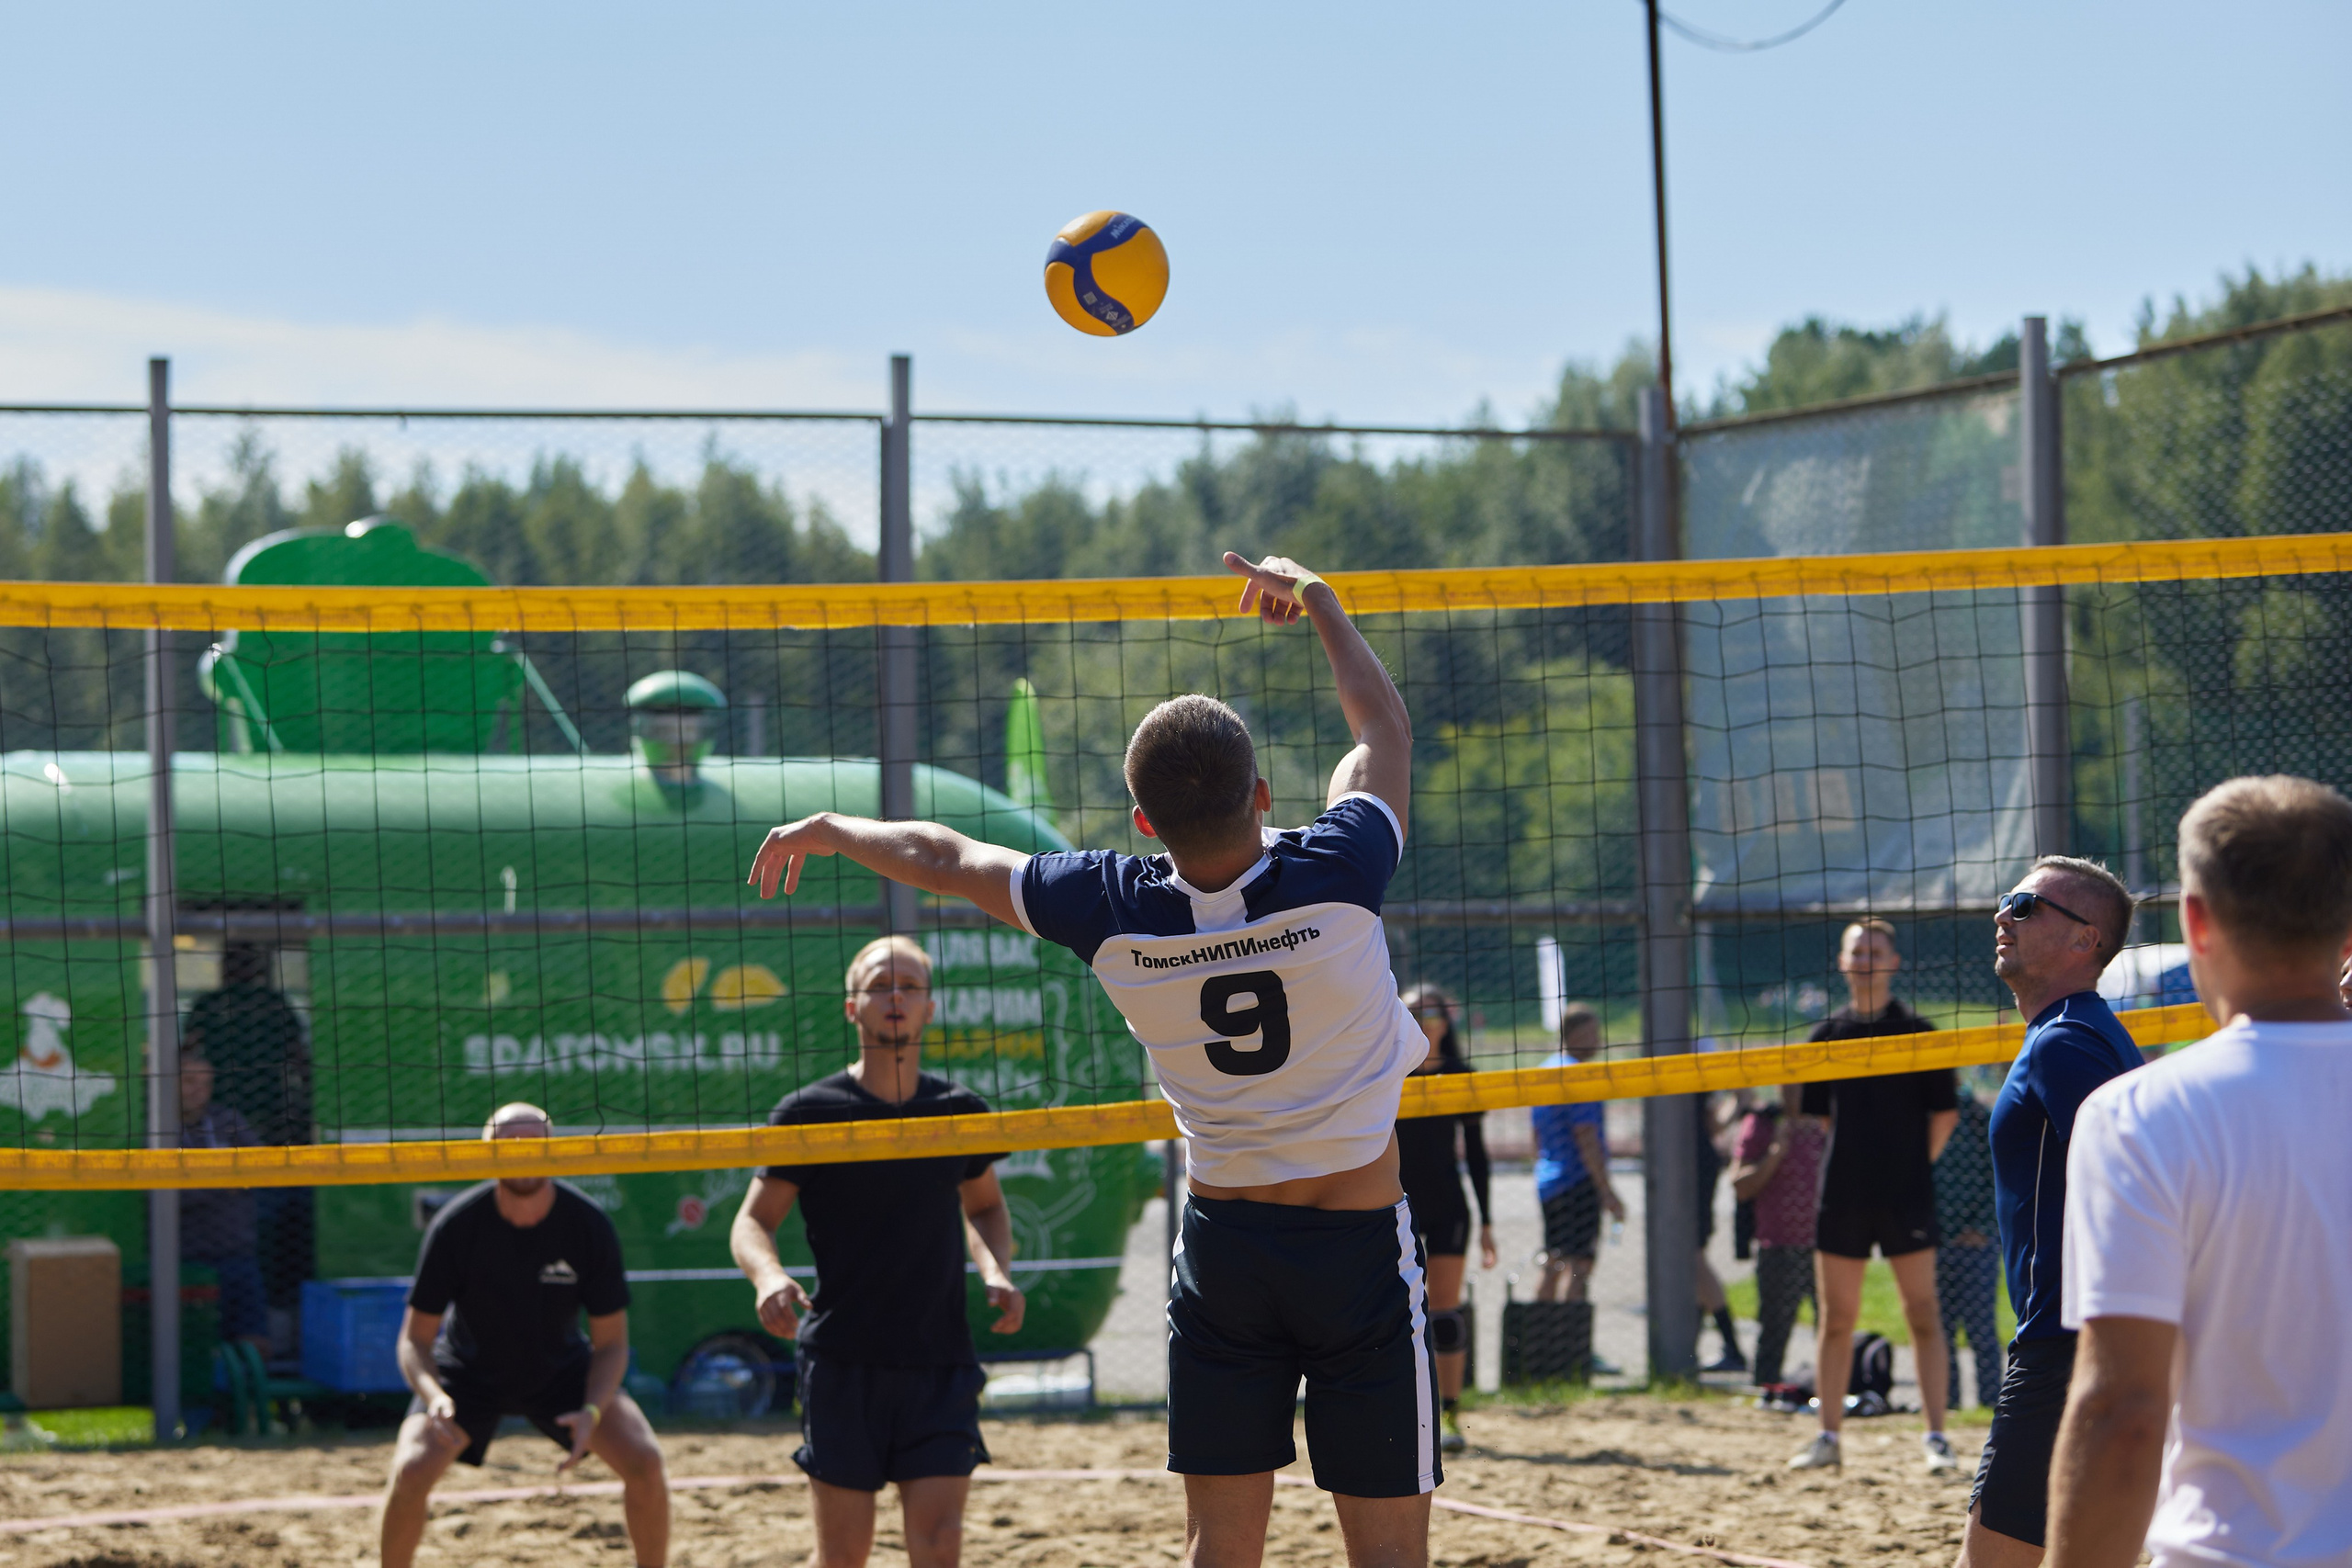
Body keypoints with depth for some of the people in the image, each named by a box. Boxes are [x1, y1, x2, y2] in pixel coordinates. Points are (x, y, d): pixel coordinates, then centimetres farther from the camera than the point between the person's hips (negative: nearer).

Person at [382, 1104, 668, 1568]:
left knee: (644, 1462, -19)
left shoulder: (588, 1225, -21)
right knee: (411, 1471, -26)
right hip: (468, 1371, -1)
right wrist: (434, 1397, -40)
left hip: (561, 1368, 1)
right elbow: (415, 1339, -18)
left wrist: (592, 1411, -32)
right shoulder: (456, 1225, -24)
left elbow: (610, 1342, -13)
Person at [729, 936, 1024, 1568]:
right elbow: (753, 1219, 2)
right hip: (843, 1360, -2)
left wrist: (994, 1269, 3)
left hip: (941, 1361, 2)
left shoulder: (961, 1111, 8)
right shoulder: (808, 1112, -1)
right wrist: (767, 1276, -21)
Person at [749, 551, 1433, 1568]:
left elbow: (940, 857, 8)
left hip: (1222, 1244, 3)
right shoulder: (1334, 875, -16)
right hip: (1362, 1245, -3)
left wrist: (826, 829, 27)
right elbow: (1384, 729, 5)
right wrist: (1315, 600, 21)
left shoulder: (1115, 913, -10)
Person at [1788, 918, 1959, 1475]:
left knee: (1923, 1317, -4)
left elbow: (1944, 1113, 3)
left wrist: (1913, 1167, 4)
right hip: (1841, 1196, 3)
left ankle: (1936, 1437, -2)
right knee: (1836, 1320, 6)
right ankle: (1828, 1437, 12)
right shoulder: (1826, 1035, 9)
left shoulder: (1915, 1032, -1)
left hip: (1906, 1198, -3)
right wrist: (1853, 1160, 12)